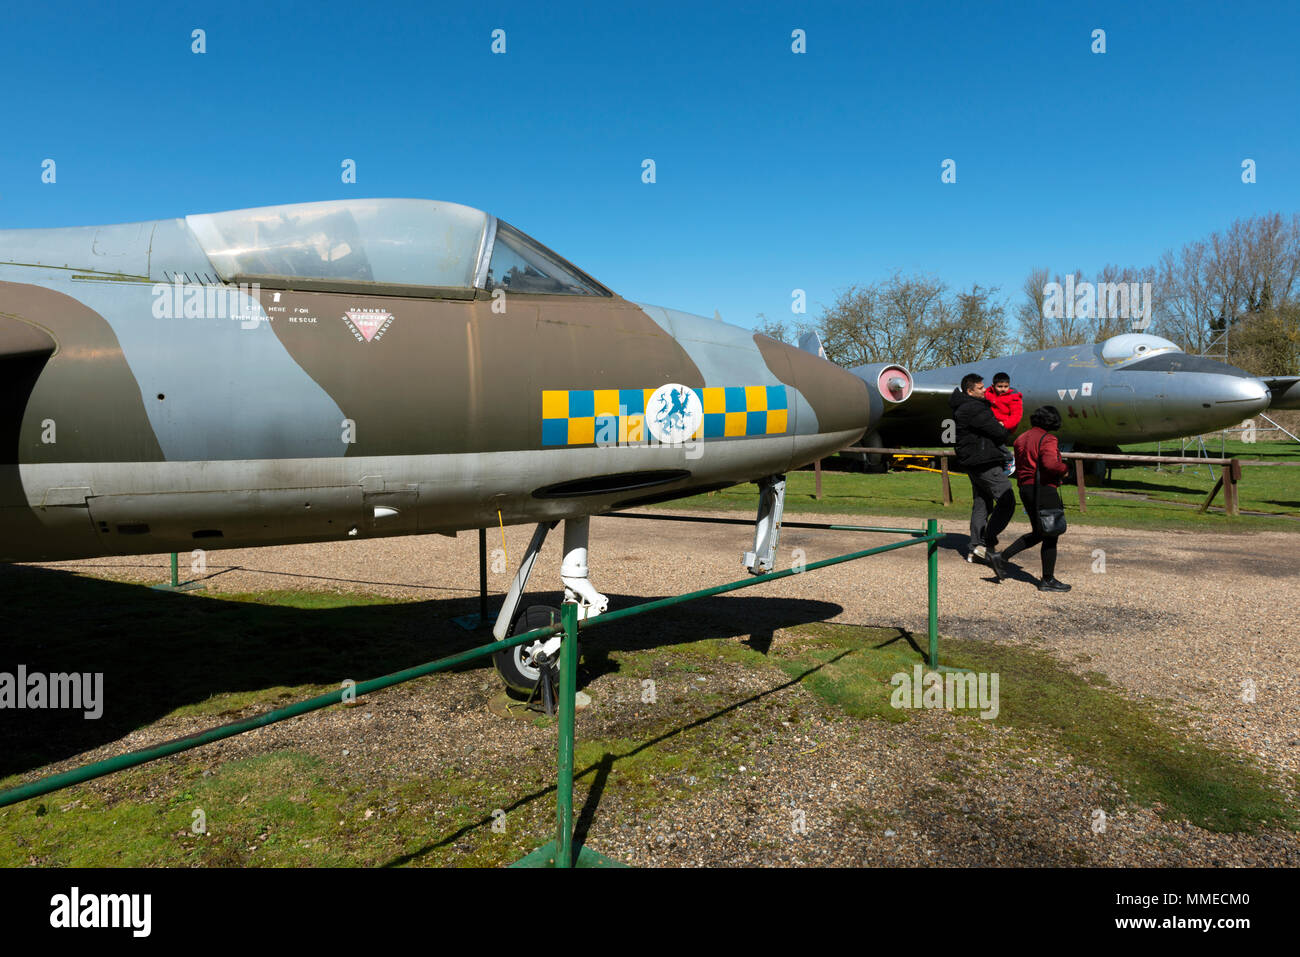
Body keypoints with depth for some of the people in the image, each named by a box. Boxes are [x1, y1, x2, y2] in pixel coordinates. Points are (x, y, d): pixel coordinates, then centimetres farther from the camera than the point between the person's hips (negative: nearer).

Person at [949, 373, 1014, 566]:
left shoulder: (960, 408, 15)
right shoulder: (974, 409, -18)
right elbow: (999, 434, -16)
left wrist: (997, 427, 5)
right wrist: (1005, 433, 6)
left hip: (972, 462, 11)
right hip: (984, 463, -11)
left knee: (981, 504, 15)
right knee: (1006, 501, -7)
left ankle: (975, 548, 16)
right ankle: (988, 544, -9)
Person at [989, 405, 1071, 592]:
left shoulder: (1022, 439, 13)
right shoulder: (1047, 439, -13)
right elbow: (1050, 464, -27)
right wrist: (1065, 469, -9)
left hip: (1025, 490, 8)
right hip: (1044, 490, -8)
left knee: (1038, 533, 19)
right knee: (1050, 535, 3)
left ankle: (1002, 558, 11)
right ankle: (1047, 580, 9)